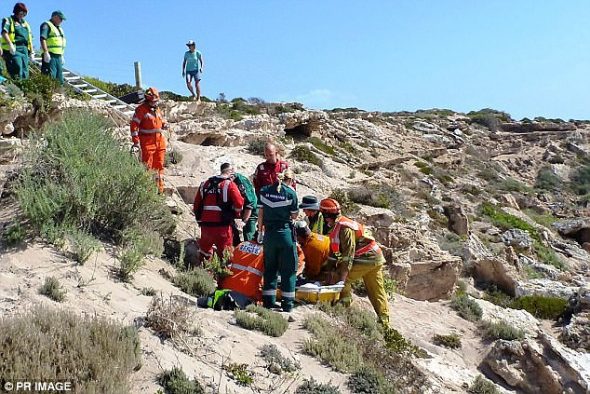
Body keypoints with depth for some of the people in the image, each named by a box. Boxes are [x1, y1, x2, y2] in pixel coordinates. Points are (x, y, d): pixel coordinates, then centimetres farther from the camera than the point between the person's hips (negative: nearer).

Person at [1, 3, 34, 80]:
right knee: (18, 68, -20)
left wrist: (32, 52, 15)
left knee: (25, 72, 1)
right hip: (13, 50, -6)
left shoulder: (25, 23, 24)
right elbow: (4, 33, -11)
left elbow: (30, 39, 23)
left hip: (24, 49, 6)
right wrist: (10, 44, -27)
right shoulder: (8, 20, 5)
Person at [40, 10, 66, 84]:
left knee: (60, 79, 10)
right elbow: (43, 39, -16)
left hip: (58, 56, 9)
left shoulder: (59, 28, 25)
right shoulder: (46, 25, -3)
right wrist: (46, 52, -25)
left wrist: (62, 56, 24)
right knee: (50, 77, -15)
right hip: (50, 56, -9)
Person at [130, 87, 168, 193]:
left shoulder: (157, 109, 14)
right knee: (147, 166, -4)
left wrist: (164, 125, 4)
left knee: (159, 165, 11)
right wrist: (136, 142, -14)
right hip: (147, 142, -7)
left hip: (160, 141, 7)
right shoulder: (141, 109, -7)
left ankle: (160, 188, 20)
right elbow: (134, 125, -10)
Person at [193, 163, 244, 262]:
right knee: (224, 254, 5)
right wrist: (235, 214, 9)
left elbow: (196, 205, 13)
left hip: (205, 225, 4)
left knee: (204, 252, 20)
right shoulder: (230, 185, -5)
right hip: (222, 226, -4)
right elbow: (239, 204, -11)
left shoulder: (205, 184, 11)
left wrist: (199, 218, 25)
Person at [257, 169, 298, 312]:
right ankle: (287, 304, 6)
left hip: (269, 233, 4)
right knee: (288, 268, 5)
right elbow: (294, 216, -4)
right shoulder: (290, 192, -6)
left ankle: (268, 301, 17)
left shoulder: (265, 190, 5)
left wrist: (260, 230, 14)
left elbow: (260, 213, 5)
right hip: (285, 232, -4)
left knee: (269, 267, 14)